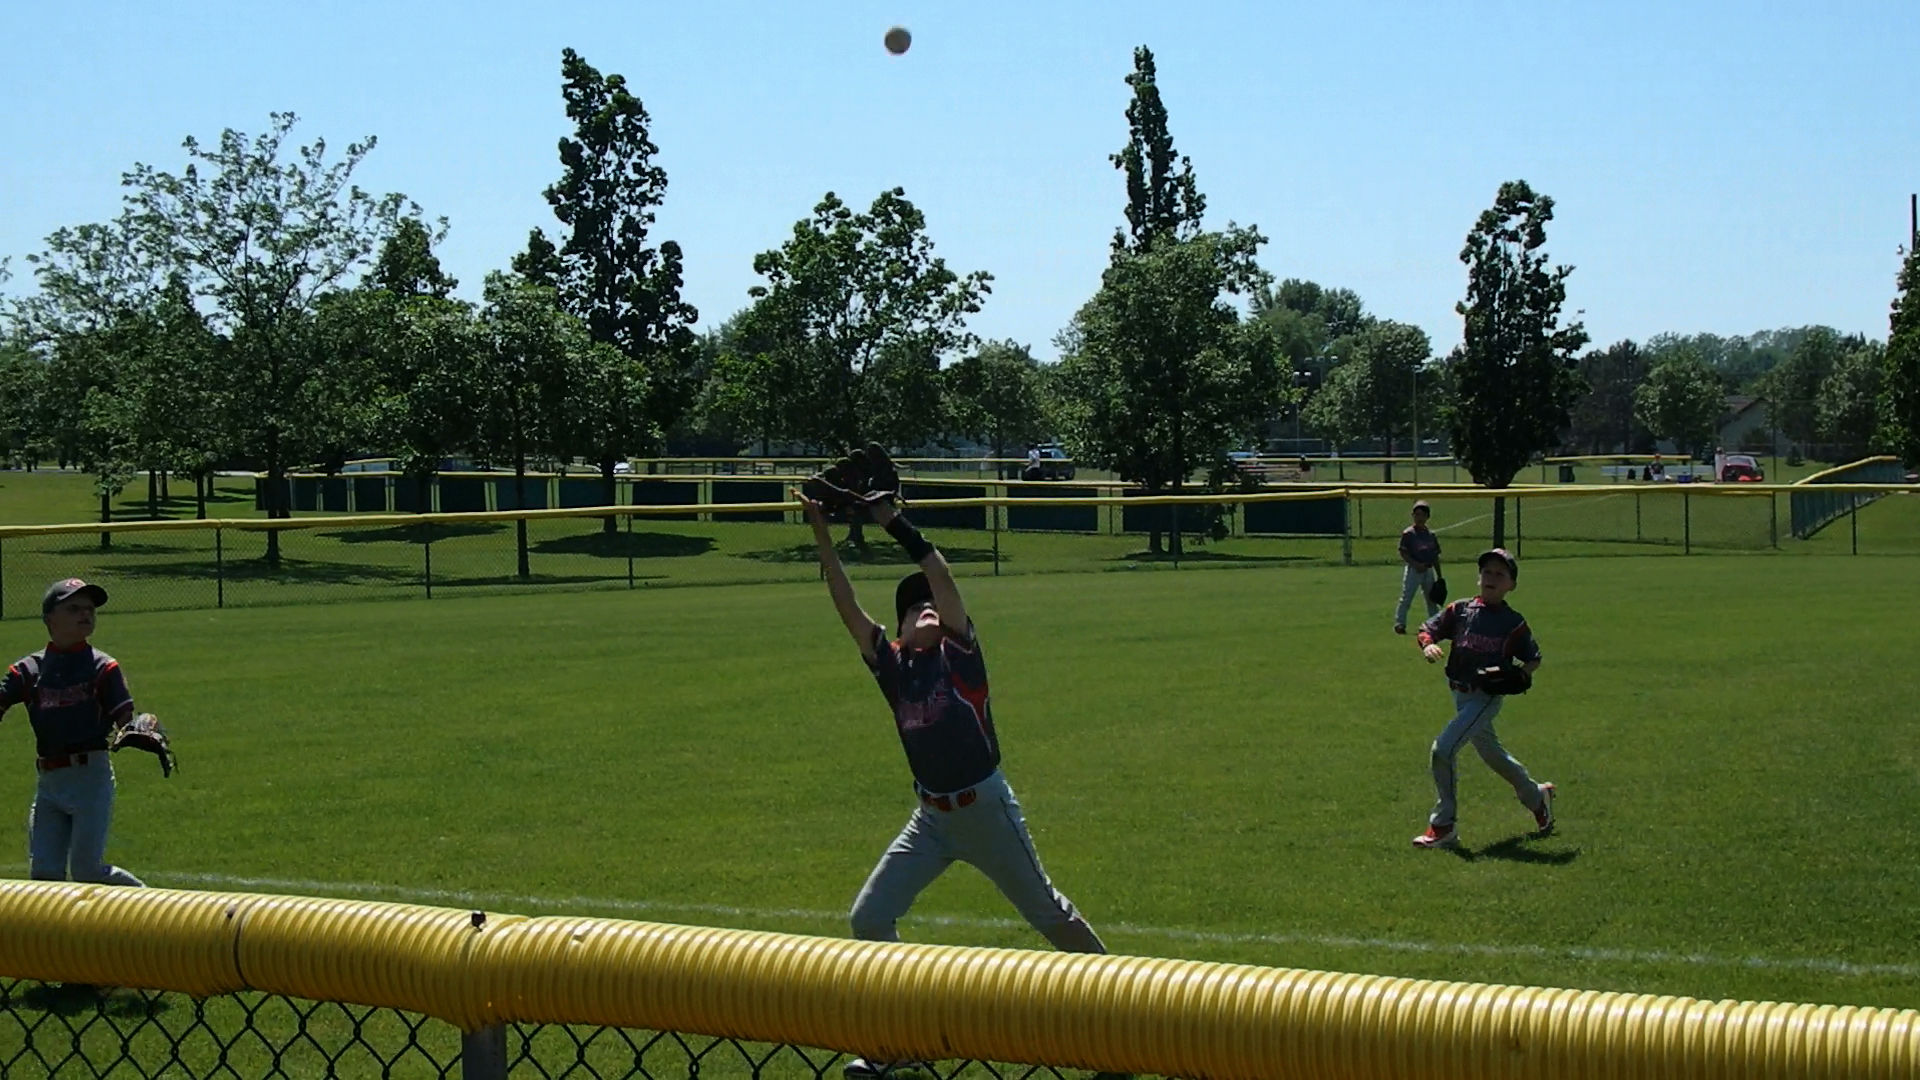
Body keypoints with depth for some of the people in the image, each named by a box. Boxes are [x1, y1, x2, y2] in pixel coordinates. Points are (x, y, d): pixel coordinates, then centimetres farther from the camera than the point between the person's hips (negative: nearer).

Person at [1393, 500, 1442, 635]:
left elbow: (1435, 557, 15)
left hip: (1428, 571, 6)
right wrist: (1416, 564, -22)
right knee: (1406, 597, -10)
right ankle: (1399, 623, -7)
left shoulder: (1431, 535, 11)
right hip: (1413, 570, -5)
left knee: (1432, 599, 13)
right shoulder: (1408, 533, -5)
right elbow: (1403, 553, -10)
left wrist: (1439, 576, 13)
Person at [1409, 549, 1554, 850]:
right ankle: (1537, 796, 45)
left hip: (1487, 697, -5)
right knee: (1492, 754, 21)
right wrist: (1428, 645, -21)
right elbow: (1427, 630, 1)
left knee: (1443, 749, -18)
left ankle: (1443, 825, -8)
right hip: (1460, 694, 5)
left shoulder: (1513, 623, -5)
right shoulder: (1460, 610, 1)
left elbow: (1533, 660, 4)